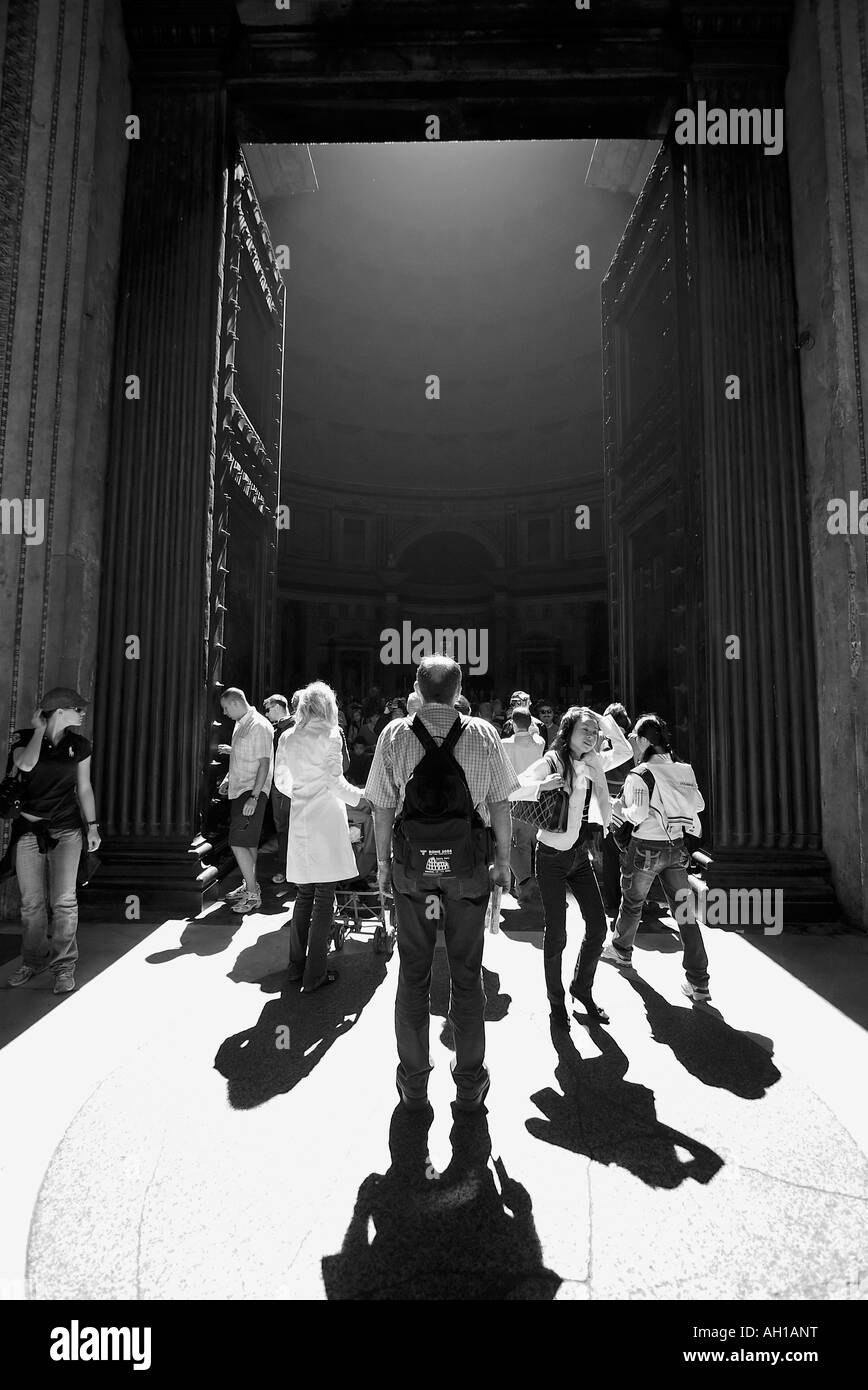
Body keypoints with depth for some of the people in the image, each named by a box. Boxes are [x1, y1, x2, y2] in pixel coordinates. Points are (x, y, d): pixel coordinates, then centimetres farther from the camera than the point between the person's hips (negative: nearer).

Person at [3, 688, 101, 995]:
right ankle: (35, 959, 26)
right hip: (28, 830, 0)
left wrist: (92, 826, 4)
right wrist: (39, 729, -11)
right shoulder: (24, 737, -1)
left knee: (64, 899, -5)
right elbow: (25, 764, -24)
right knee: (31, 901, 6)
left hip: (66, 831, 0)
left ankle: (64, 965, 6)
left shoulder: (78, 745, 3)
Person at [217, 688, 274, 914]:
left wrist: (254, 797, -24)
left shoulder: (259, 726, -16)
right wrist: (228, 778, 19)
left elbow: (264, 763, -20)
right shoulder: (240, 724, 14)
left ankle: (253, 895, -3)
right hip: (238, 790, 9)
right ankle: (250, 886, 28)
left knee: (238, 843, -11)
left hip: (252, 792, -9)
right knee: (249, 842, 16)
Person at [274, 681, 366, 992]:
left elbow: (281, 780, 12)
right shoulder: (330, 735, -9)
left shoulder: (287, 737, 7)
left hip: (300, 821, 6)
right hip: (326, 820, -6)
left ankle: (296, 965, 25)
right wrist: (360, 797, 2)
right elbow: (336, 782, -12)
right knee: (324, 898, 2)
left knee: (304, 894, 17)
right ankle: (314, 975, 8)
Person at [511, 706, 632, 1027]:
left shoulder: (593, 764, 3)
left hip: (580, 855, 6)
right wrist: (543, 784, -33)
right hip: (552, 857, -6)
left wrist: (604, 722, -1)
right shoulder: (551, 762, -14)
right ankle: (556, 1000, 26)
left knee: (598, 927, 9)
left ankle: (582, 989, 33)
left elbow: (624, 750, 11)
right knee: (556, 934, 3)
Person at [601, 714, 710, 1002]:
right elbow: (699, 804, 6)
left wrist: (621, 808, -4)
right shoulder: (683, 769, 1)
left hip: (646, 848, -5)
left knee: (632, 903, 19)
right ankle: (699, 983, 8)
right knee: (684, 912, 8)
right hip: (677, 847, 5)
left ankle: (621, 950, 41)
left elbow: (637, 815, -23)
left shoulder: (639, 775, -17)